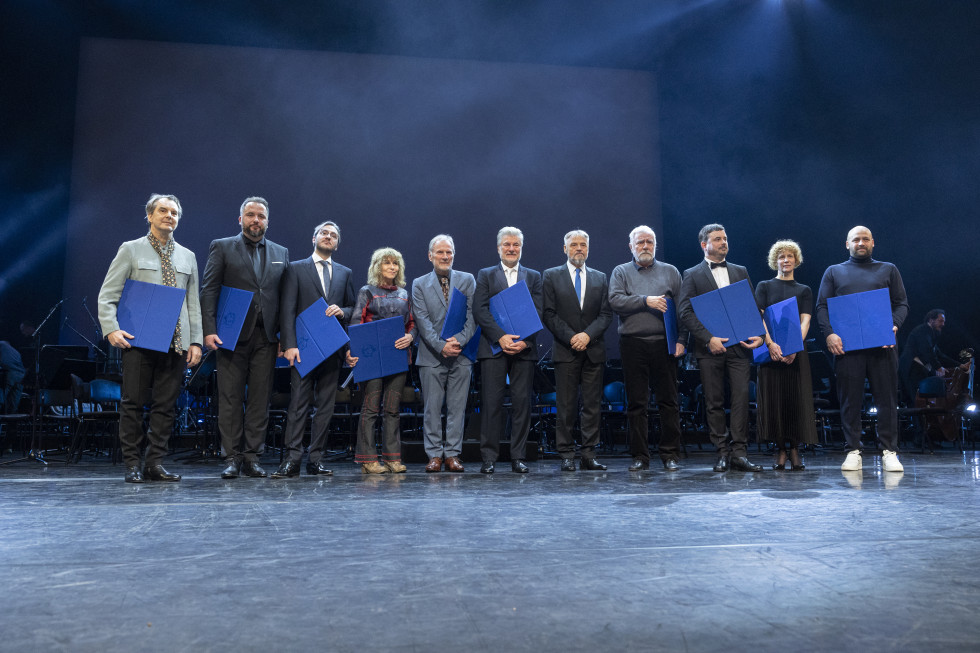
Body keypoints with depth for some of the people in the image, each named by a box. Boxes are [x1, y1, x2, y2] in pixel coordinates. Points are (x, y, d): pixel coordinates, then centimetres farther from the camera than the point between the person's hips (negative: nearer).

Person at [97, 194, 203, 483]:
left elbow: (193, 303, 15)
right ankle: (132, 464, 10)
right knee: (133, 404, 0)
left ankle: (155, 463, 12)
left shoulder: (188, 256, 17)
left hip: (175, 342, 3)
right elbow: (107, 295, 2)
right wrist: (111, 329, -12)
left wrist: (196, 340, 7)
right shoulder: (130, 250, 7)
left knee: (166, 405, 4)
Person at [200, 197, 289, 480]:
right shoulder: (222, 247, 7)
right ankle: (232, 457, 7)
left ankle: (252, 457, 11)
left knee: (260, 399, 3)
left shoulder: (280, 253, 15)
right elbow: (208, 291, 0)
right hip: (233, 336, -2)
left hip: (266, 337, 3)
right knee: (230, 398, 0)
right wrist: (209, 330, -11)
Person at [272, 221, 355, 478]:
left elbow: (352, 308, 18)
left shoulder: (345, 273, 17)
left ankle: (316, 458, 10)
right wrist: (289, 345, -12)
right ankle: (292, 458, -5)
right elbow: (287, 310, -1)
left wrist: (342, 311, -7)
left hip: (332, 349, 3)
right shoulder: (296, 269, 7)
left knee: (326, 405, 4)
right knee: (298, 403, -8)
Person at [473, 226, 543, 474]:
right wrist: (500, 337, -13)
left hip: (524, 348, 1)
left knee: (522, 402, 1)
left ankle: (518, 458, 9)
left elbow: (539, 312, 4)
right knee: (491, 402, -3)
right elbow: (479, 310, -1)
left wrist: (525, 340, -11)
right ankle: (488, 457, 3)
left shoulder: (533, 276, 15)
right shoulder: (485, 275, 11)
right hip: (493, 348, -1)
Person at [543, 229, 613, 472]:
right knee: (566, 406, -2)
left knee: (593, 404, 2)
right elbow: (549, 314, 0)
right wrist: (570, 337, -10)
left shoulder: (600, 278, 14)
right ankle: (567, 456, 5)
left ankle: (589, 455, 8)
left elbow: (606, 313, 7)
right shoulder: (551, 276, 7)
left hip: (594, 350, 2)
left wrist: (588, 335, -9)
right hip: (565, 350, -2)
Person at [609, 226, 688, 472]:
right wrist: (646, 301, -12)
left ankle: (670, 454, 11)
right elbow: (615, 301, -5)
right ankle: (640, 456, 11)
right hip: (633, 344, 0)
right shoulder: (621, 272, 11)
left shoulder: (670, 272, 14)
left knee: (669, 401, 2)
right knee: (636, 403, 3)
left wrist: (681, 339, -3)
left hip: (664, 343, 1)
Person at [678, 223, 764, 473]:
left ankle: (739, 452, 0)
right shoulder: (692, 274, 6)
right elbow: (685, 312, -4)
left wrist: (758, 334, -2)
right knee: (714, 402, 1)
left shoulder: (740, 272, 18)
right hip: (710, 347, -2)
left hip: (739, 346, 2)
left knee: (742, 397, -5)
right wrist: (708, 339, -14)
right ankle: (723, 452, 10)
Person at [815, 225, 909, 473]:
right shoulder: (834, 272, 16)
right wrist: (829, 333, -8)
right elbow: (821, 306, 8)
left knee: (887, 399, -1)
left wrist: (894, 325, -10)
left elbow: (902, 303, 11)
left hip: (881, 344, 1)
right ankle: (853, 451, 6)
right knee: (850, 400, 0)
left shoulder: (888, 270, 18)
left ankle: (889, 452, 5)